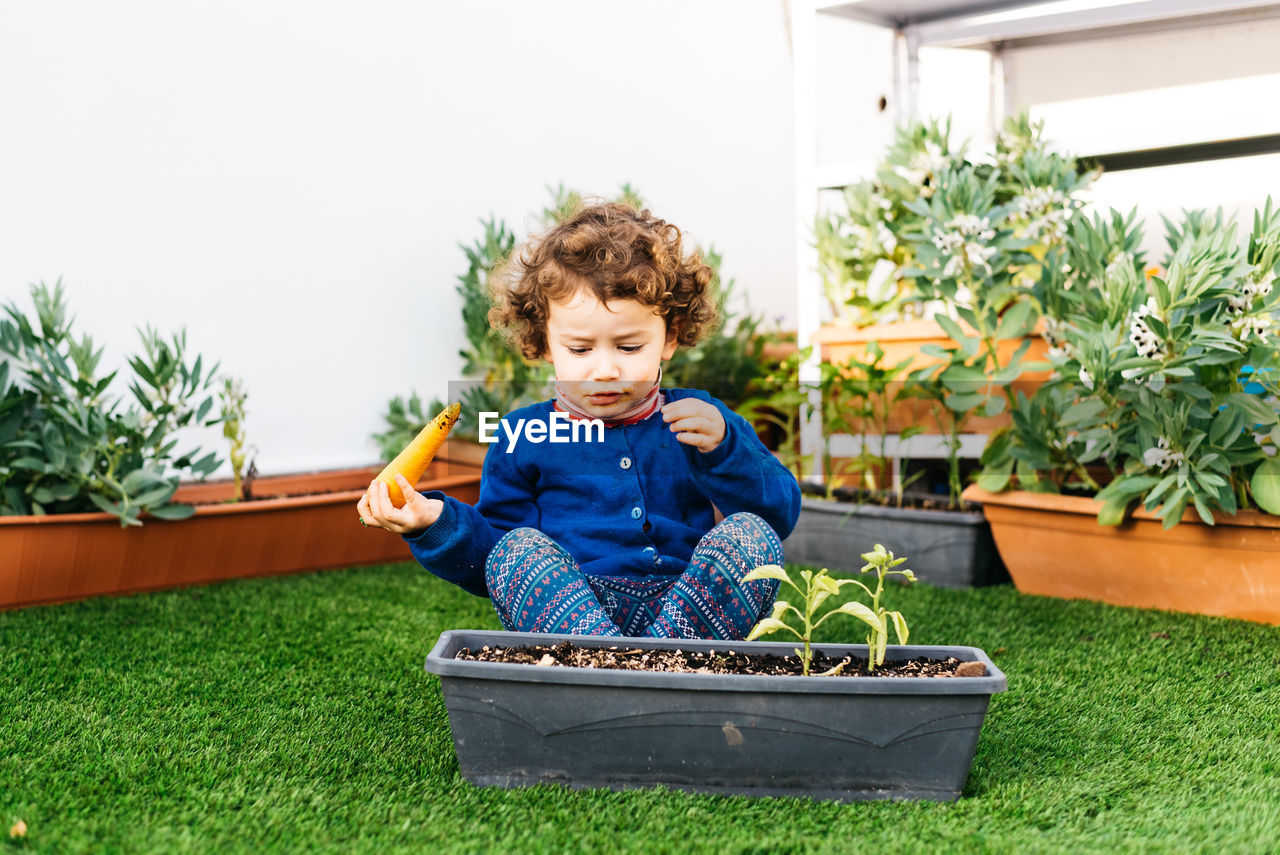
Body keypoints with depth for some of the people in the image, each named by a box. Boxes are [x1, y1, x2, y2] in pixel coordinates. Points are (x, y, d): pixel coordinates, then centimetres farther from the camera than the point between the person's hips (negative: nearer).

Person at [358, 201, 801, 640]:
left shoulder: (702, 422, 13)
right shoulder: (523, 437, 11)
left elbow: (781, 513, 7)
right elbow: (492, 567, 12)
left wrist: (723, 448, -9)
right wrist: (437, 524, -8)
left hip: (693, 607, 1)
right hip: (563, 614, 0)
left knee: (751, 535, -22)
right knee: (518, 549, -27)